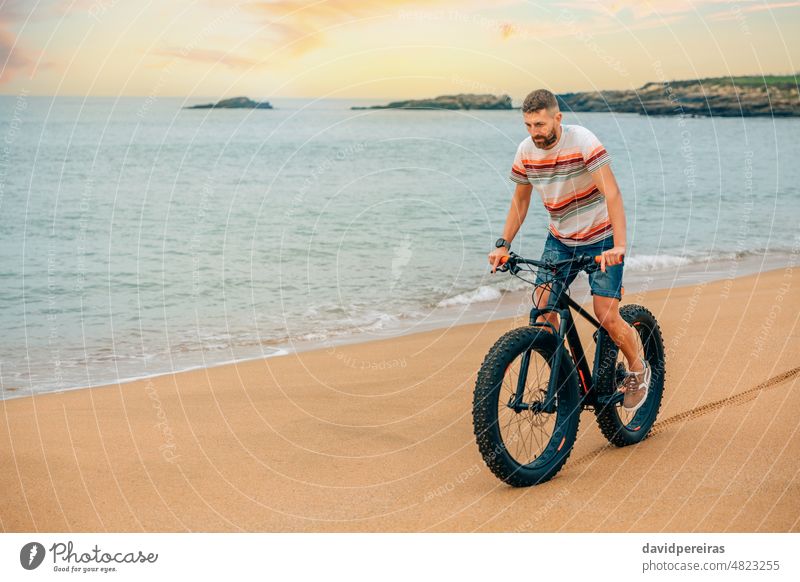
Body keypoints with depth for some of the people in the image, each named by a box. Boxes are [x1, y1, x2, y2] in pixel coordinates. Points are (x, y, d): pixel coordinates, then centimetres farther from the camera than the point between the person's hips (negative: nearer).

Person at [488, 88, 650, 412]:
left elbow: (612, 194, -28)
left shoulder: (582, 142, -22)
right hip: (559, 240, 5)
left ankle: (638, 370, 17)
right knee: (543, 307, -11)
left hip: (600, 239, -5)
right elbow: (520, 198, 9)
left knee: (606, 317, -11)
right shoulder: (526, 151, -6)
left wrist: (619, 245, -39)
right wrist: (503, 244, 3)